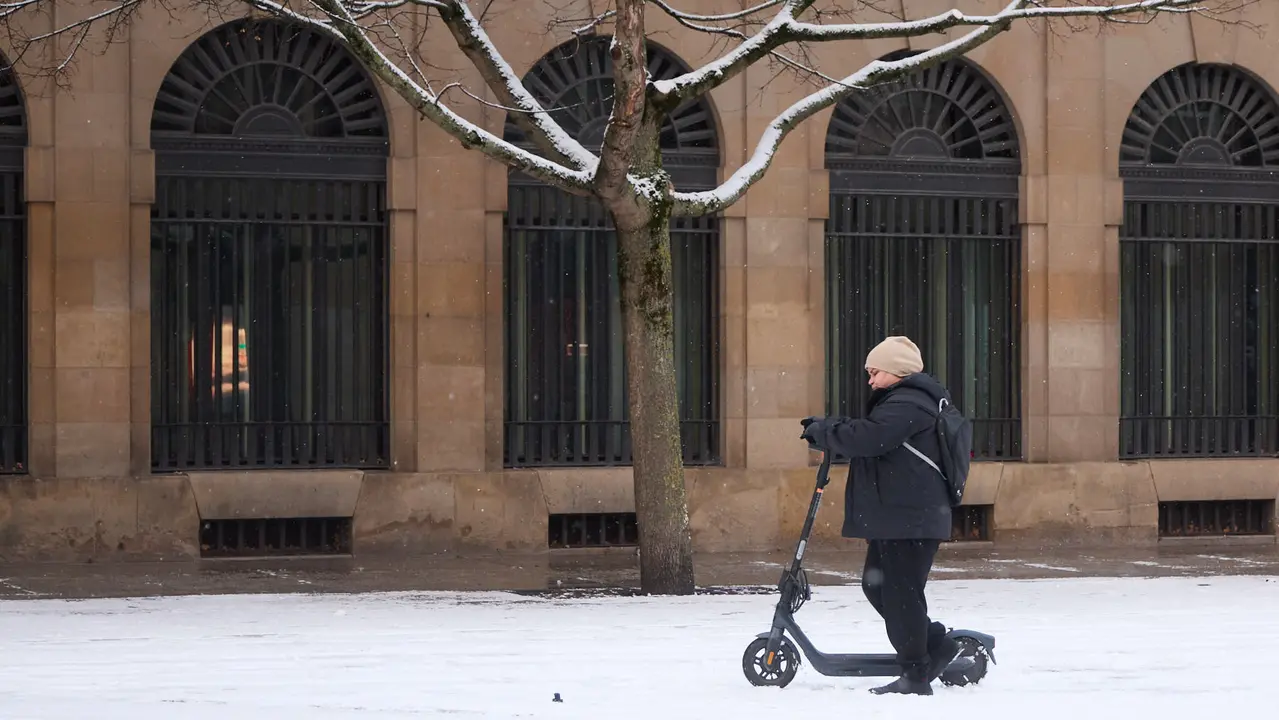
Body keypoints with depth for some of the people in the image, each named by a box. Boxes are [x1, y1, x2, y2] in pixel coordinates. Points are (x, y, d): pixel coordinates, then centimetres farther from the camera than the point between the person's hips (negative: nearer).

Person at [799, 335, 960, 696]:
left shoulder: (907, 405, -16)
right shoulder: (901, 402, 21)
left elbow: (867, 437, -27)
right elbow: (868, 435, 22)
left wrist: (823, 432, -12)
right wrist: (826, 429, 7)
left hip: (909, 520, -11)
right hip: (896, 517, 11)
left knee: (900, 593, -6)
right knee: (877, 586, 15)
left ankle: (915, 676, -1)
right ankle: (936, 644, 20)